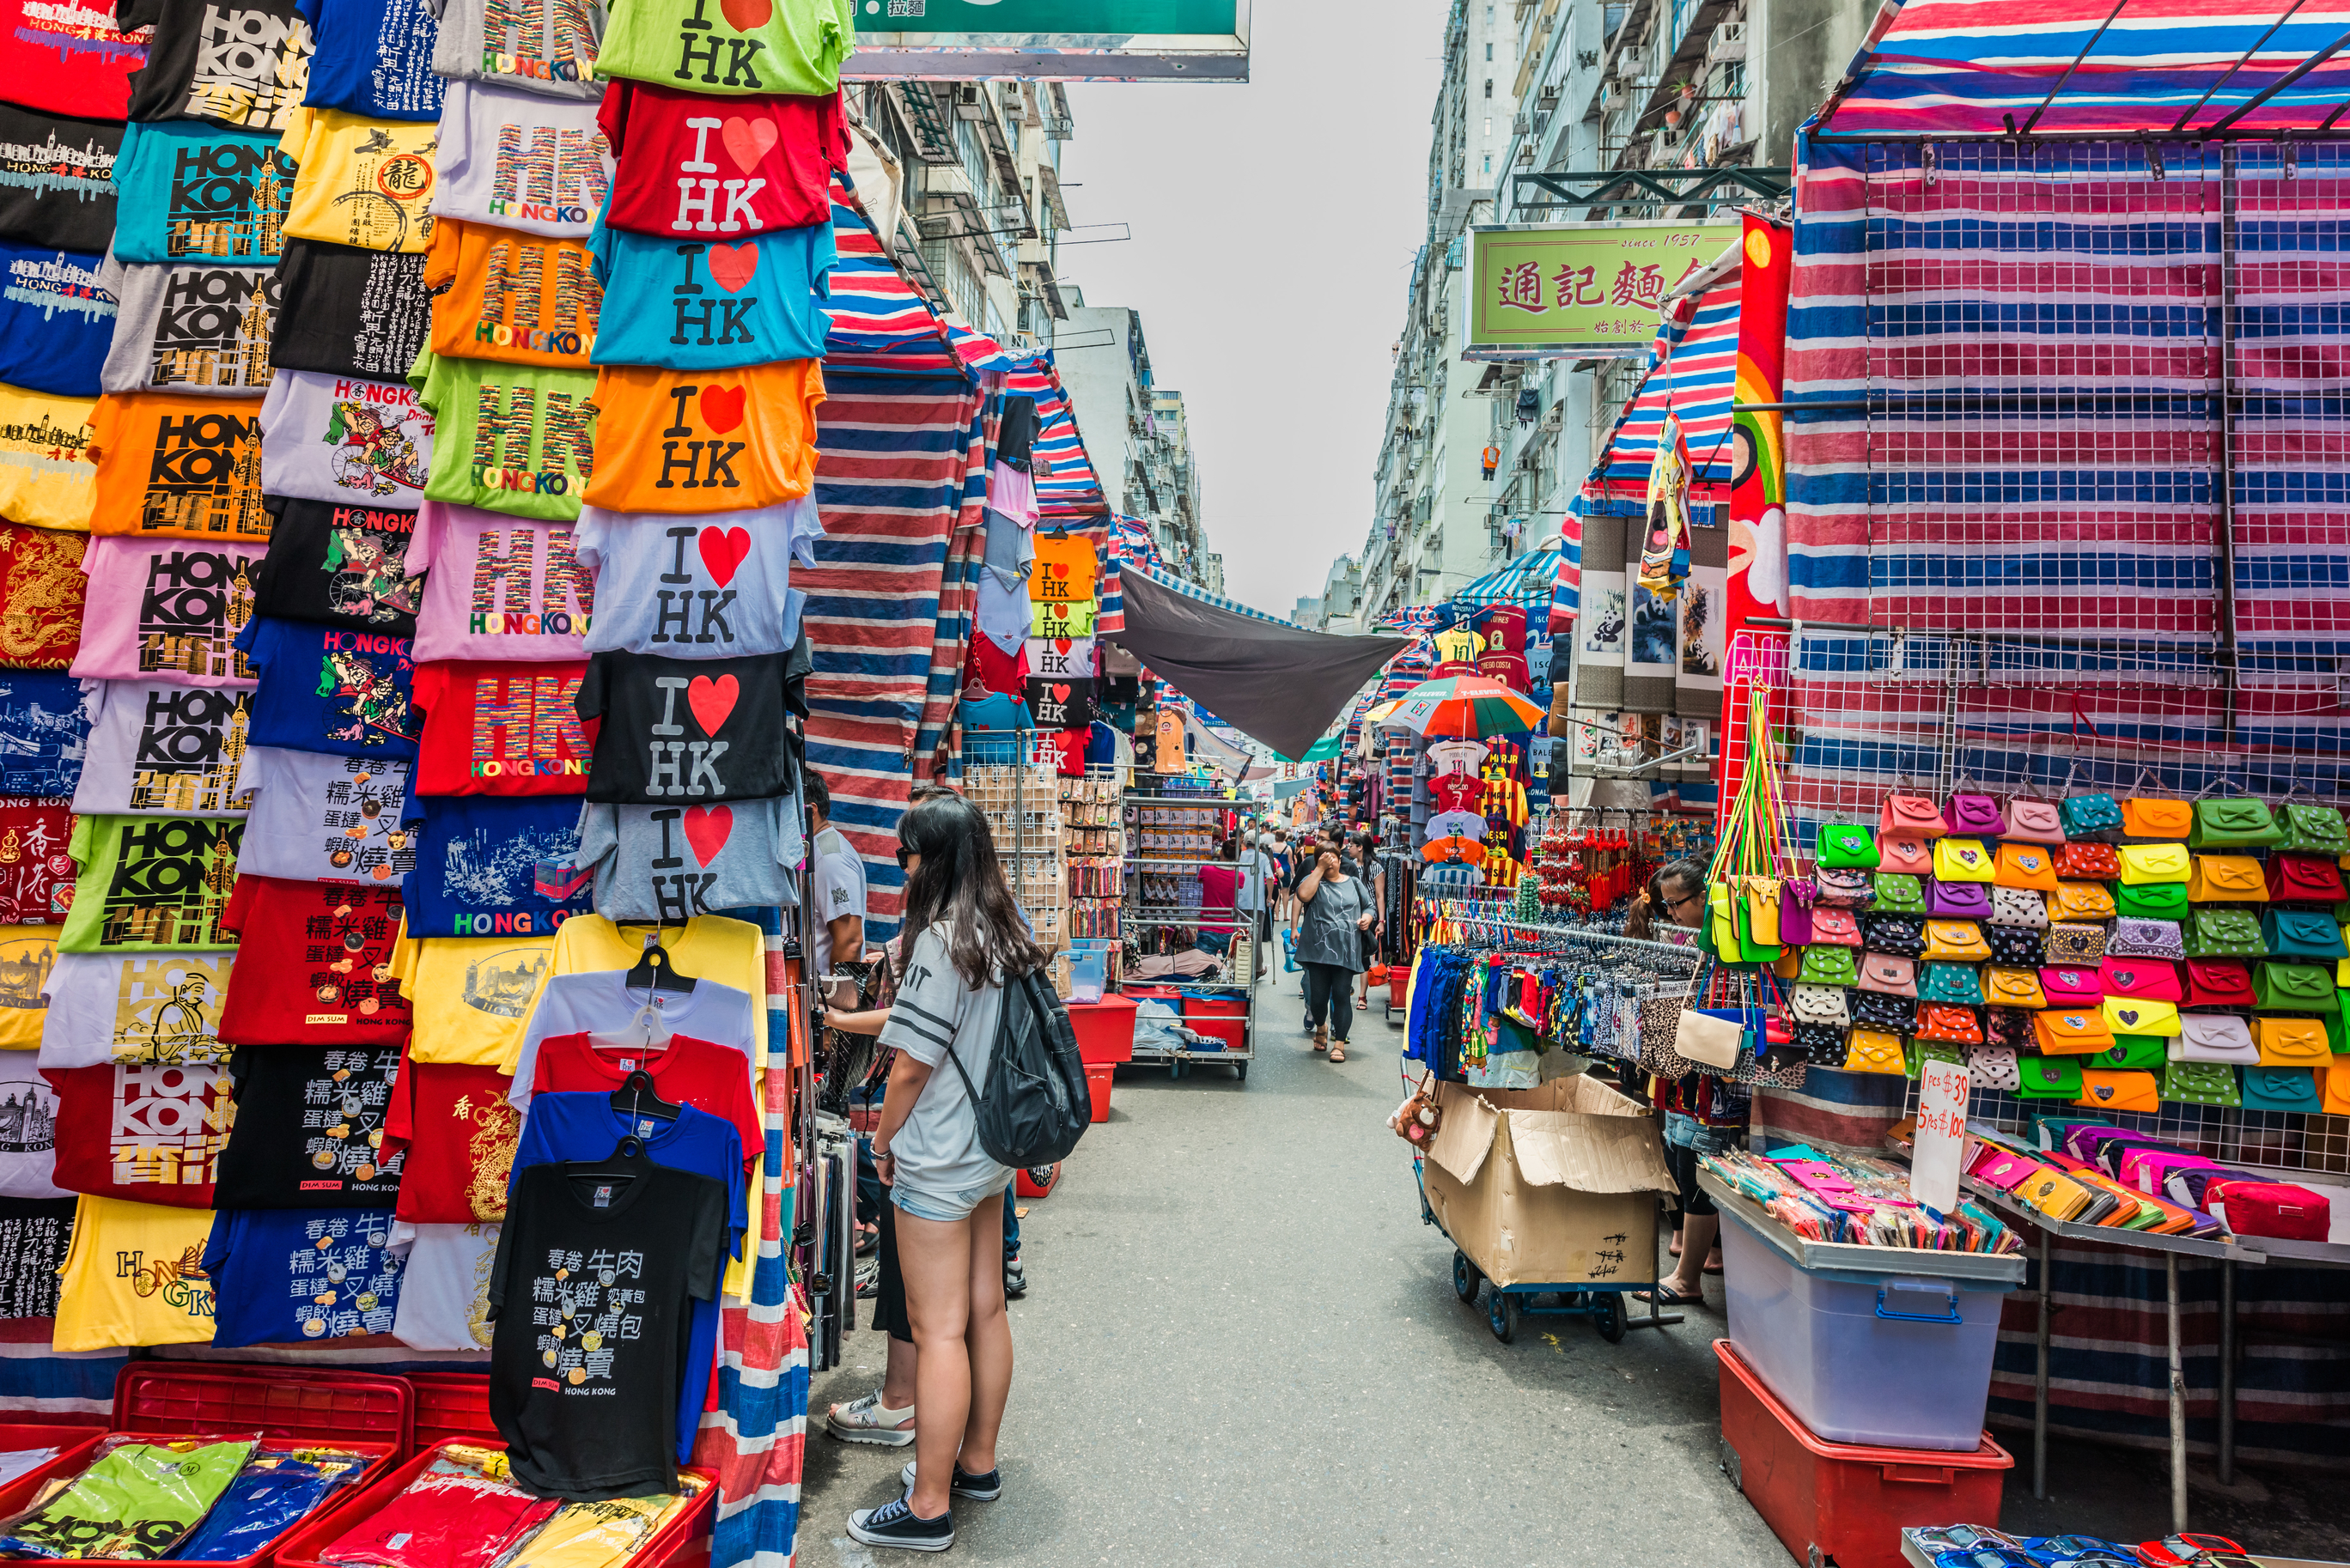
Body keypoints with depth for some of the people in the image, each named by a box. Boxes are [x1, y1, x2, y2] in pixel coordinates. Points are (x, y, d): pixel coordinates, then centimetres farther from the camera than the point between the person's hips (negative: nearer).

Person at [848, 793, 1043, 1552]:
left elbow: (913, 1064, -18)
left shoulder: (942, 940, -21)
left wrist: (883, 1140, -2)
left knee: (939, 1331, 1)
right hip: (994, 1151, 8)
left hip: (938, 1162, -8)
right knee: (985, 1309, 17)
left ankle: (928, 1508, 13)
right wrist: (857, 1020, 21)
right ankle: (977, 1463, 33)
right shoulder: (1007, 935, 3)